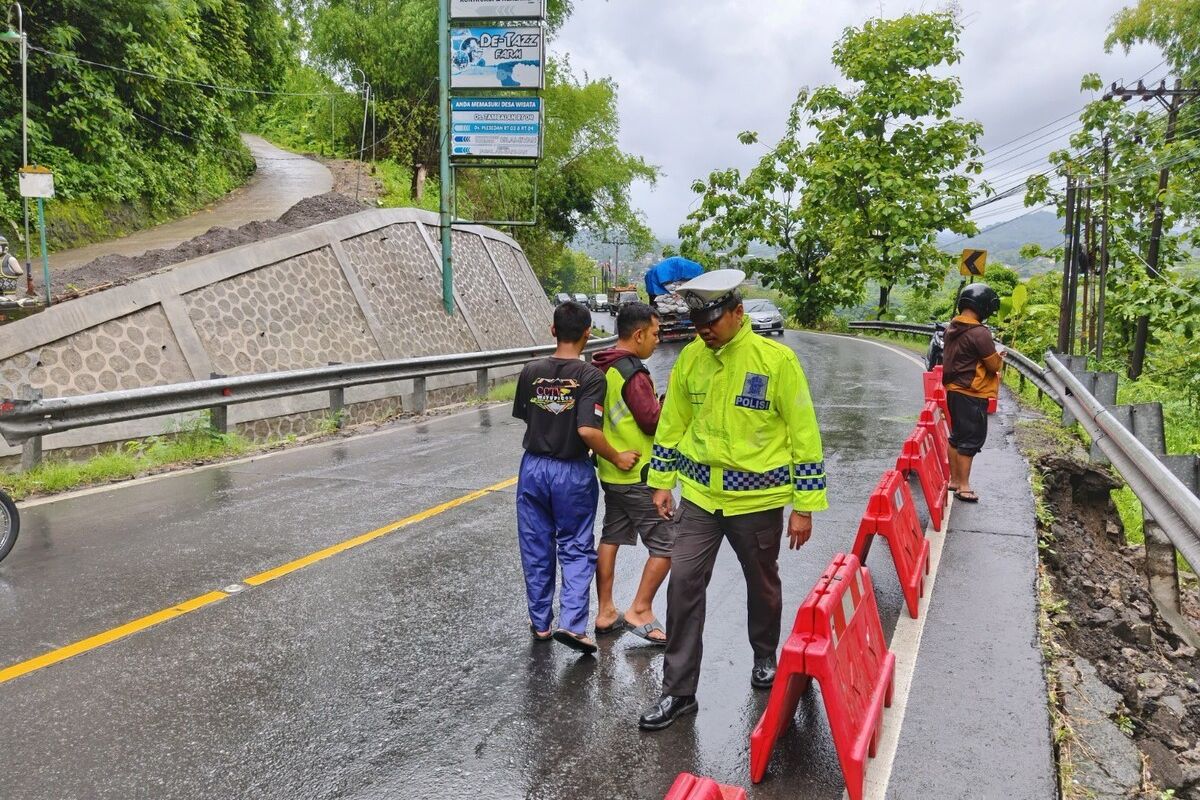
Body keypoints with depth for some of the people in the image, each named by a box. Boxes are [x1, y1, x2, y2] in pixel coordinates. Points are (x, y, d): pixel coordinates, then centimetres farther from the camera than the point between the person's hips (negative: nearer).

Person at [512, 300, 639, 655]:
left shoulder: (531, 371, -3)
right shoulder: (590, 376, -15)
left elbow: (524, 417, 6)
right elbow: (588, 430, -24)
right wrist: (617, 458, -10)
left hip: (534, 467, 3)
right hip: (572, 473, -3)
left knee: (536, 549, 14)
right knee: (576, 549, 9)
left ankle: (540, 623, 25)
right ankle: (572, 624, -1)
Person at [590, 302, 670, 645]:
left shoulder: (601, 368, 8)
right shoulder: (633, 373, -20)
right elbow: (653, 422, -19)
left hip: (611, 471, 10)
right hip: (638, 476, -9)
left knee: (610, 538, 16)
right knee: (667, 545, 0)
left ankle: (606, 613, 24)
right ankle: (640, 611, 5)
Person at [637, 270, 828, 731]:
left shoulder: (777, 360, -13)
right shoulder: (690, 358, -1)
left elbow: (804, 435, -9)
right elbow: (673, 424, 10)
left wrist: (805, 506, -8)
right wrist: (662, 482, 10)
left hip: (757, 498, -3)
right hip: (699, 494, 3)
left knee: (762, 585, 17)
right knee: (683, 584, -3)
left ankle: (765, 657, 45)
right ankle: (678, 691, 9)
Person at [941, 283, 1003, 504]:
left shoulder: (952, 329, 6)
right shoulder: (979, 333, -20)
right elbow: (993, 365, -13)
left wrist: (991, 355, 11)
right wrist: (999, 357, 8)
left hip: (953, 390, 9)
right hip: (972, 395, -9)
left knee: (957, 435, 16)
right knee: (971, 439, -1)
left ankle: (954, 480, 25)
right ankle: (963, 486, 4)